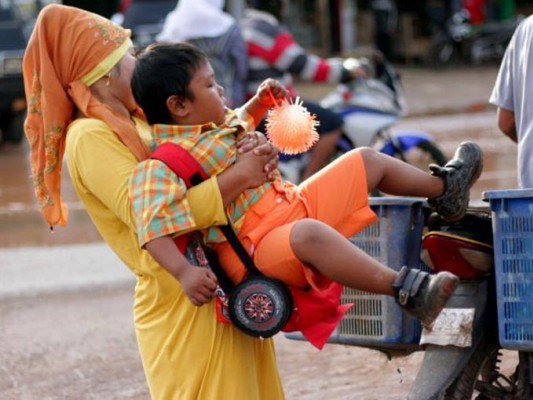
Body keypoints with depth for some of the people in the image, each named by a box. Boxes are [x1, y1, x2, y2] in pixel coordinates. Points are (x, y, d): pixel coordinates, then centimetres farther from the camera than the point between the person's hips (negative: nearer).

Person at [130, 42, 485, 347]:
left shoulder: (219, 127, 11)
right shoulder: (162, 165, -22)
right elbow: (153, 226, -34)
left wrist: (259, 102, 20)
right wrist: (185, 272, -45)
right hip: (257, 246, -11)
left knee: (366, 161, 20)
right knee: (309, 234, -45)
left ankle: (444, 189, 44)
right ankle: (408, 292, -47)